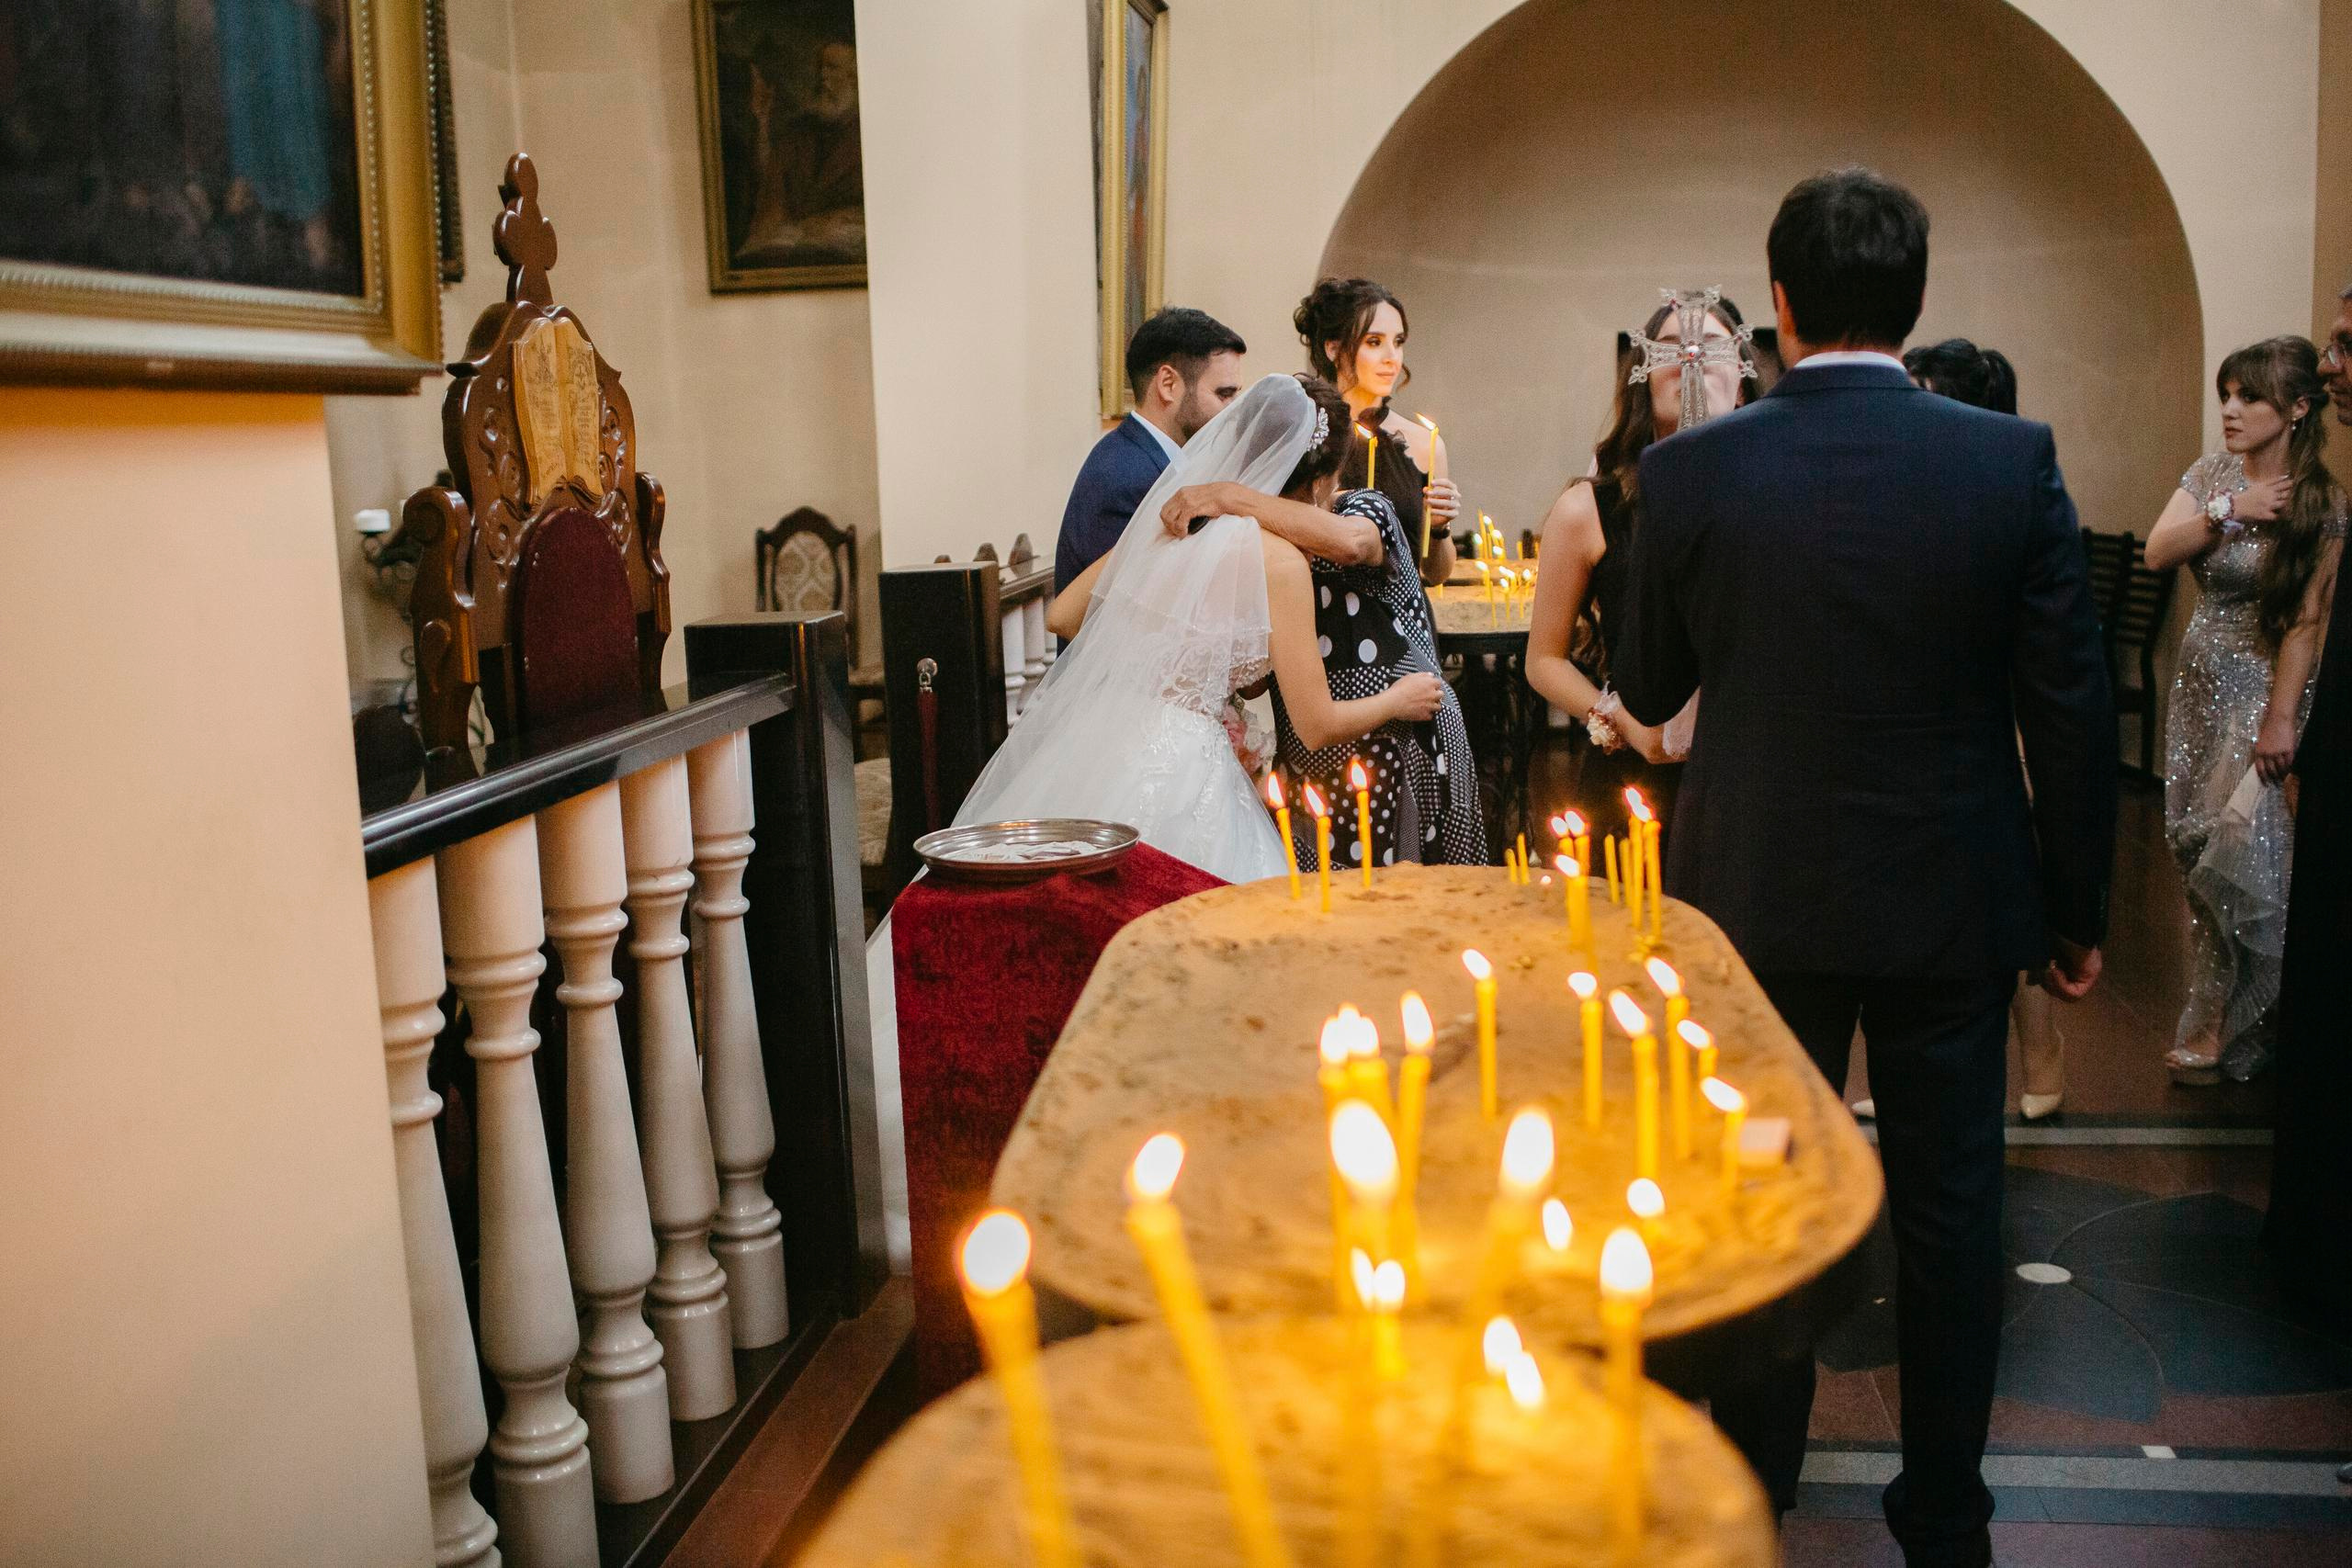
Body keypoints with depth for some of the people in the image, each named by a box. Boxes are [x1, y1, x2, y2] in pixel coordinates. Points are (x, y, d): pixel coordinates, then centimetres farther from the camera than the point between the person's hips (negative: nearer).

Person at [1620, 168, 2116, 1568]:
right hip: (1953, 904, 0)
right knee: (1949, 1211, 14)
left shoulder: (1692, 471, -10)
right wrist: (2077, 910, 5)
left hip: (1758, 893, 0)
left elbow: (1650, 689, 1)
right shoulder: (2015, 461, -9)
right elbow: (2072, 710, -6)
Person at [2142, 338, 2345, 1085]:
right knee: (2194, 842, 10)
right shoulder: (2213, 472, 3)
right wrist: (2228, 512, -21)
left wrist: (2281, 718, -19)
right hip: (2200, 680, 6)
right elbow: (2157, 553, -7)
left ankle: (2226, 1029, 10)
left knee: (2237, 855, -6)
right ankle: (2218, 1014, 26)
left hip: (2260, 686, -6)